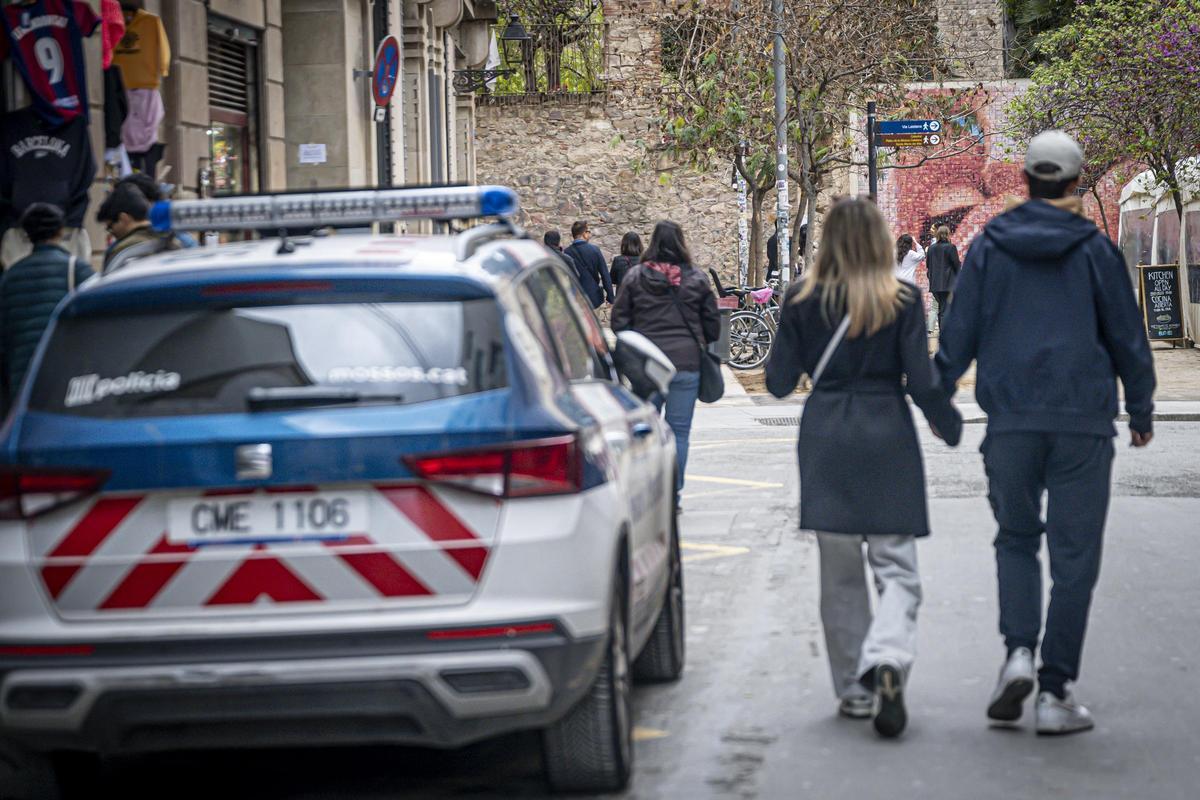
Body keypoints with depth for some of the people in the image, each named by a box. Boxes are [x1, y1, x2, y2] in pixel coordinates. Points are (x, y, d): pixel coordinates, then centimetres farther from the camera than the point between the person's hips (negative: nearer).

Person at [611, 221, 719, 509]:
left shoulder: (635, 277, -1)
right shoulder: (697, 280, 1)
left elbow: (619, 321, 2)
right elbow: (712, 324, 6)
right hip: (686, 364, 0)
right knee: (679, 431, 4)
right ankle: (673, 495, 4)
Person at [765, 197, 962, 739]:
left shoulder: (802, 301, -1)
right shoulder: (903, 301, -5)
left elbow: (779, 382, 3)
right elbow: (922, 382, -6)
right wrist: (949, 425, 12)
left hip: (825, 439, 2)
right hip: (887, 437, -2)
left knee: (840, 573, 11)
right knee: (896, 568, 1)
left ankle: (854, 688, 14)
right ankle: (887, 660, -24)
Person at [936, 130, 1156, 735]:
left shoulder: (989, 247, 3)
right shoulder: (1094, 249, -1)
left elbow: (958, 332, 5)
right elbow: (1126, 335, 4)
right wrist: (1140, 410, 15)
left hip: (1011, 420, 2)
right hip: (1083, 420, -2)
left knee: (1016, 539, 18)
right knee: (1074, 559, 3)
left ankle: (1019, 651, -4)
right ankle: (1055, 692, 0)